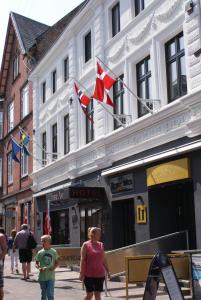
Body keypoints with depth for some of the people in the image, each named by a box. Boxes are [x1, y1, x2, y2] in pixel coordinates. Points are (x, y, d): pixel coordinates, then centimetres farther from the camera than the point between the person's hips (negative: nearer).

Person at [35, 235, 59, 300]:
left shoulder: (54, 252, -2)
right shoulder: (40, 252, -1)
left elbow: (56, 263, 7)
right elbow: (36, 263, 4)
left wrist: (54, 267, -14)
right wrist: (39, 268, -18)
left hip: (51, 277, -2)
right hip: (42, 277, 2)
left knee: (50, 294, -8)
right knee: (43, 294, 15)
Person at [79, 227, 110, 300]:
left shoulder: (101, 245, 8)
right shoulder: (85, 245, -6)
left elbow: (104, 260, 14)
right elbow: (82, 260, -8)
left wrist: (107, 271, 13)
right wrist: (81, 273, -13)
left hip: (100, 274, 4)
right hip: (89, 274, -4)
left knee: (98, 294, 6)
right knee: (89, 294, -1)